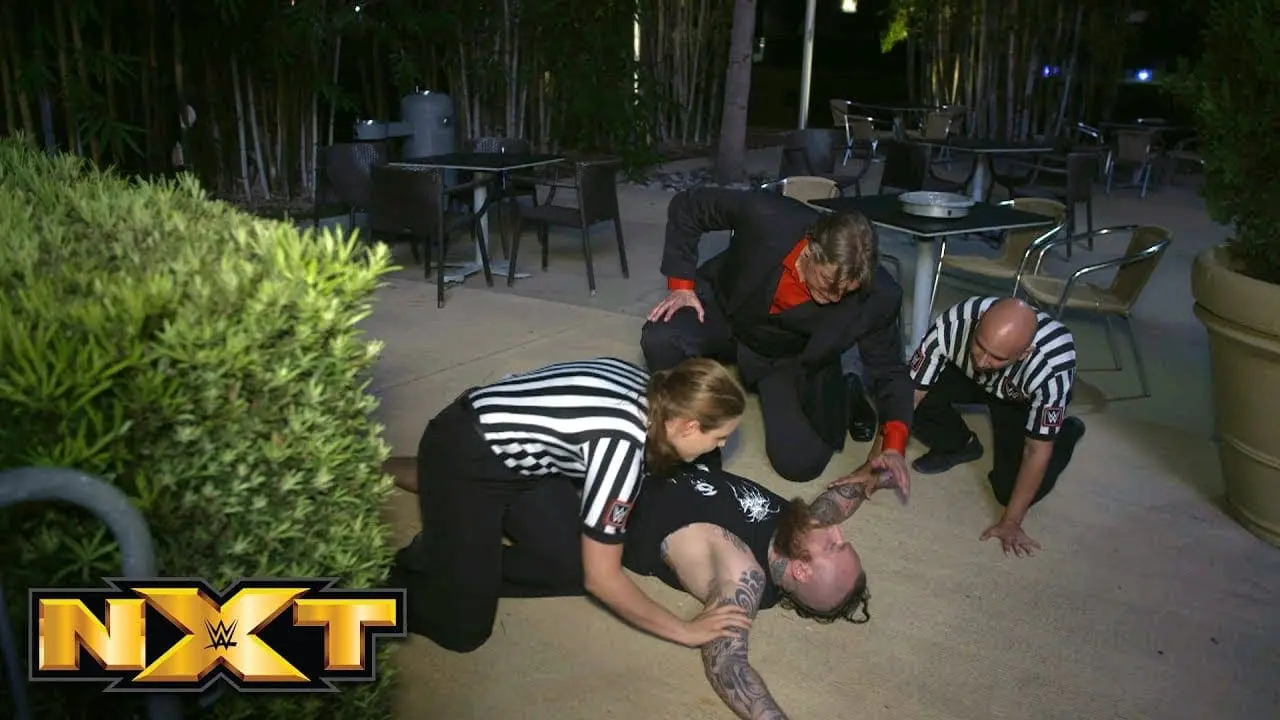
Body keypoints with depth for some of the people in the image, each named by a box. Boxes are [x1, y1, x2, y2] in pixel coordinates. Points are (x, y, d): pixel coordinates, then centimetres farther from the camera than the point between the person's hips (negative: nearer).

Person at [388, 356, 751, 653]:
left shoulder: (646, 389, -8)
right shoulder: (620, 443, -31)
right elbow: (602, 578, -21)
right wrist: (686, 632, -12)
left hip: (514, 453, 8)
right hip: (460, 457, -8)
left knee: (573, 569, 0)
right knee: (463, 631, -9)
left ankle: (456, 565, 14)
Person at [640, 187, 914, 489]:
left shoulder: (878, 296, -29)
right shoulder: (766, 217, -34)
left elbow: (889, 370, -12)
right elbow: (686, 206, -17)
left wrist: (893, 444, -25)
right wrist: (682, 283, -21)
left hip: (791, 357, 0)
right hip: (724, 311, 0)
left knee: (800, 463, -14)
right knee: (660, 339, -31)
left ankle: (843, 397, 19)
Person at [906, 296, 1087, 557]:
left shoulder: (1053, 365, -41)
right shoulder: (953, 323, -38)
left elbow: (1037, 451, -29)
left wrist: (1010, 522, -24)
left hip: (1024, 401, -2)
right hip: (966, 376, 2)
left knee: (1009, 489, -17)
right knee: (920, 396, -27)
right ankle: (960, 446, 6)